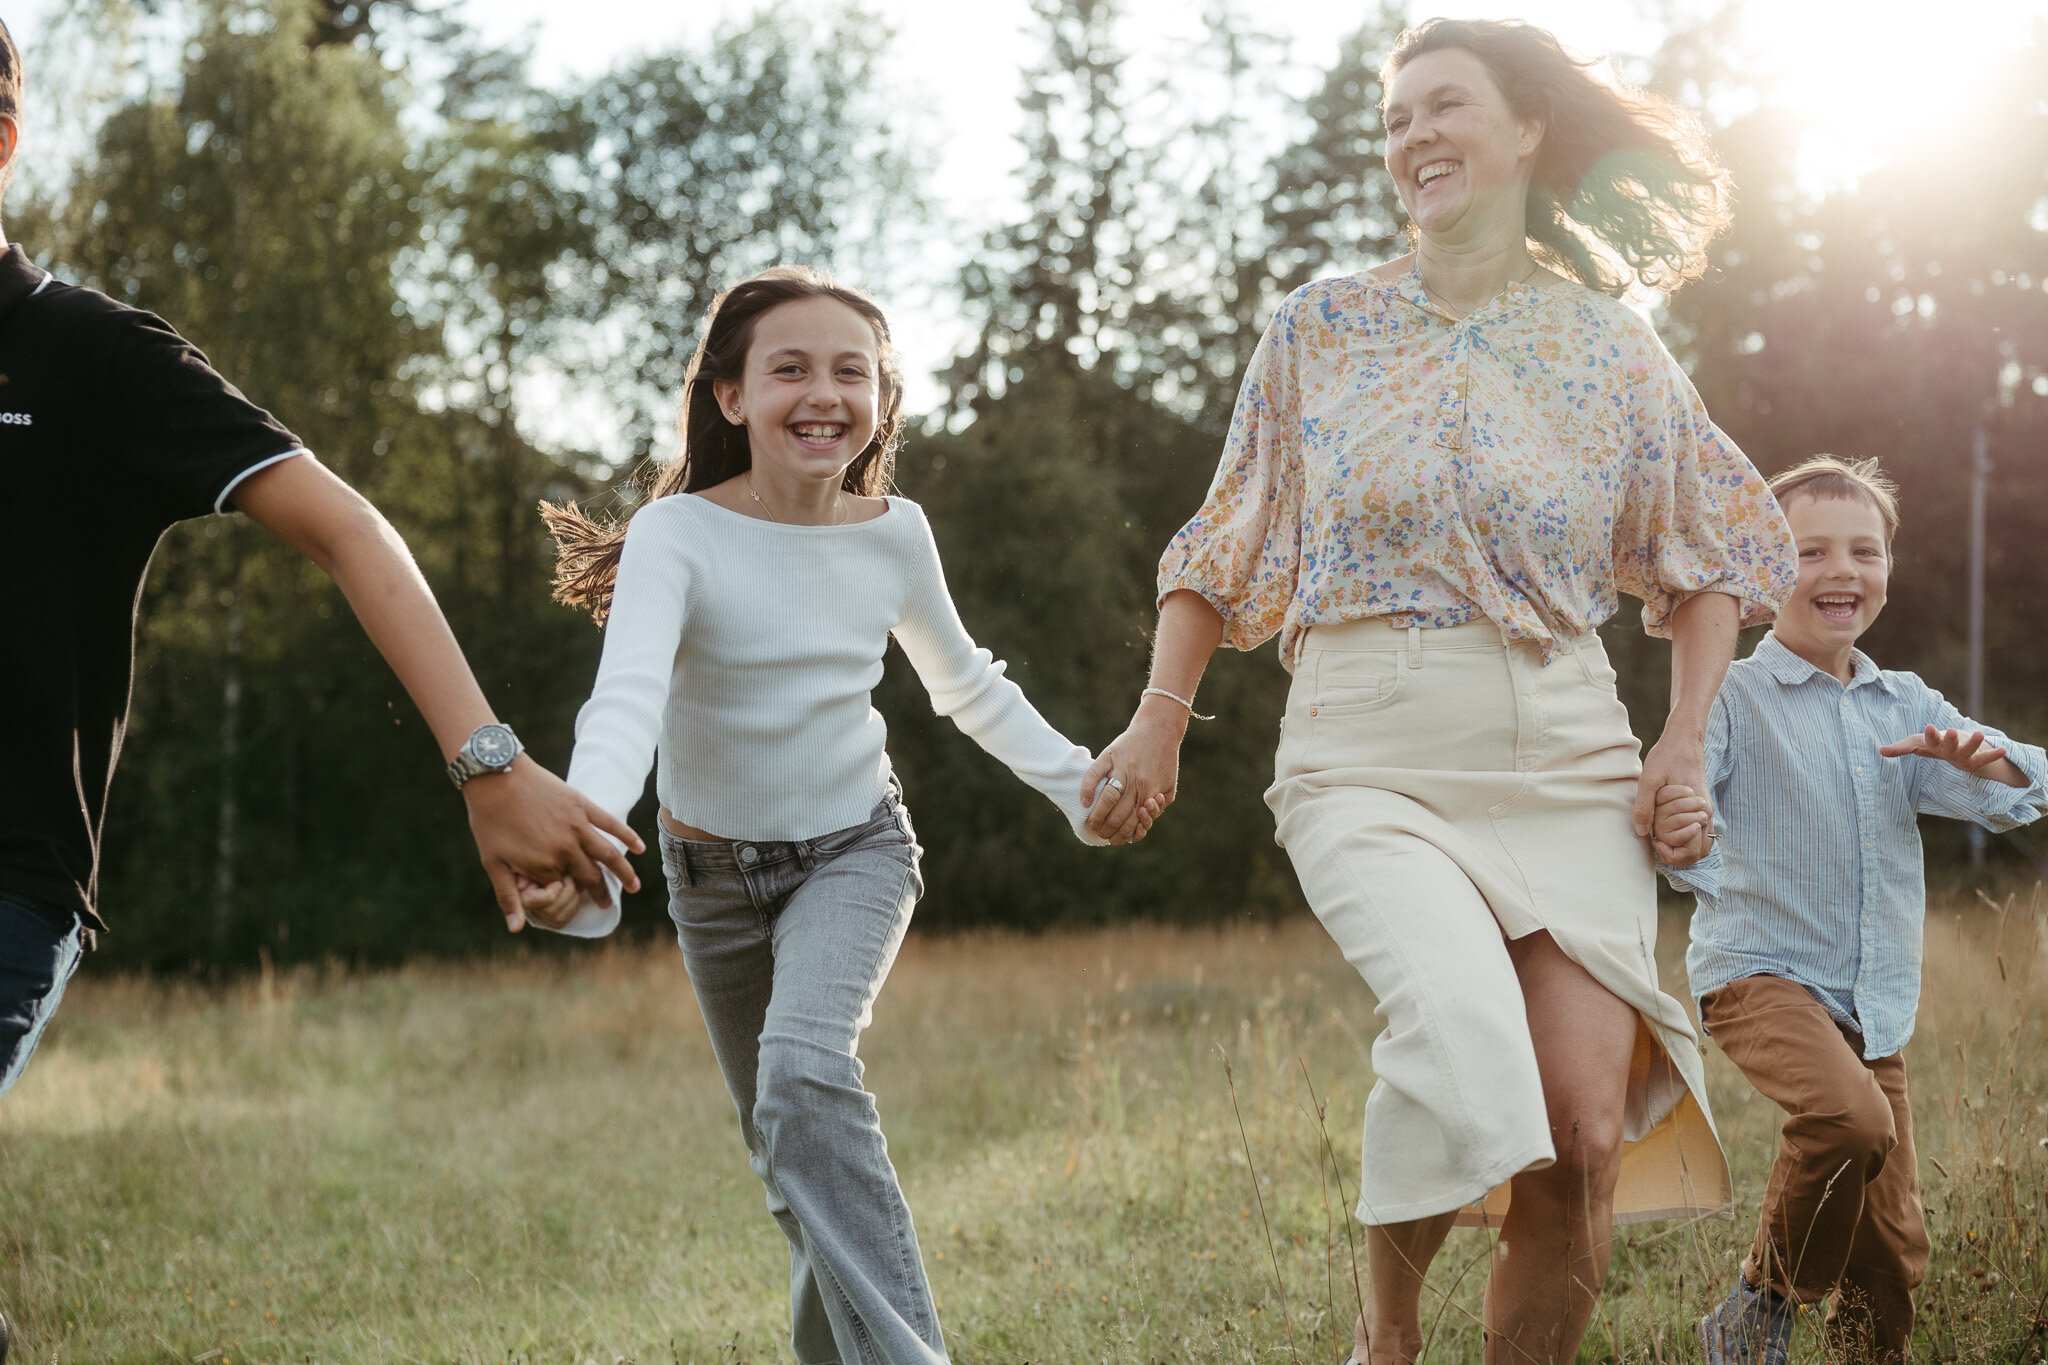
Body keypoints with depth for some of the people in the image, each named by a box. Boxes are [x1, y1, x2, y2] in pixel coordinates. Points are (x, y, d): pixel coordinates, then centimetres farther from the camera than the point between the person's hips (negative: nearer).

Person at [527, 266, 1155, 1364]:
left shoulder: (895, 535, -10)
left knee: (805, 1073, -28)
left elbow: (963, 681, 10)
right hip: (714, 870, 1)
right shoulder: (677, 536, -21)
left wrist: (1077, 782, 2)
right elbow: (627, 698, -37)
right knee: (786, 1154, 12)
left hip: (853, 850, 0)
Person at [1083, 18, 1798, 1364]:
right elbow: (1229, 544, 12)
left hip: (1567, 760, 2)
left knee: (1587, 1136, -8)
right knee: (1459, 1015, -29)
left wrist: (1686, 745, 3)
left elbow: (1712, 557, 15)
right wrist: (1159, 720, 3)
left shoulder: (1612, 346, 8)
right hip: (1370, 758, -2)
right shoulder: (1321, 328, 7)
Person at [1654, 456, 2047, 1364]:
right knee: (1848, 1119, -33)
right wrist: (1678, 845, -43)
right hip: (1759, 972, -6)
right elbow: (1681, 802, -18)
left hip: (1874, 1007, 6)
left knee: (1892, 1253, 5)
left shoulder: (1907, 707, 12)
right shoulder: (1734, 699, -5)